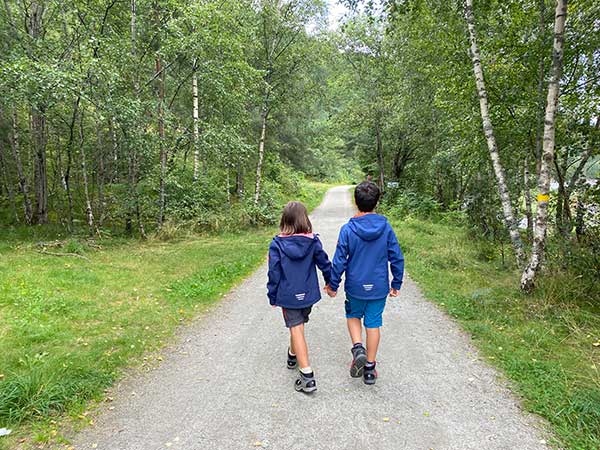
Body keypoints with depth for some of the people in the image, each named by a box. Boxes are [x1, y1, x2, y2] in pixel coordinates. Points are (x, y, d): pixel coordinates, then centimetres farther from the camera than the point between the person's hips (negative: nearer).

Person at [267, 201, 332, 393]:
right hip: (308, 294, 3)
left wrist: (272, 296, 2)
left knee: (296, 329, -1)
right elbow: (324, 264, 0)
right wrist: (331, 283, 17)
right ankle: (293, 355, 46)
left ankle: (307, 375, -6)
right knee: (298, 326, 24)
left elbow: (274, 273, -10)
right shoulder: (313, 241, -9)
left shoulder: (277, 244, -14)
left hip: (288, 296, -3)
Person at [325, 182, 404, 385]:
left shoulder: (348, 229, -13)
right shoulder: (386, 227, -8)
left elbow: (339, 261, -9)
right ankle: (369, 368, 21)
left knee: (353, 316, 23)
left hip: (355, 287, -1)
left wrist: (333, 285, 4)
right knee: (373, 324, 12)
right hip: (379, 288, 1)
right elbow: (397, 258, -3)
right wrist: (396, 284, 10)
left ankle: (358, 348, 1)